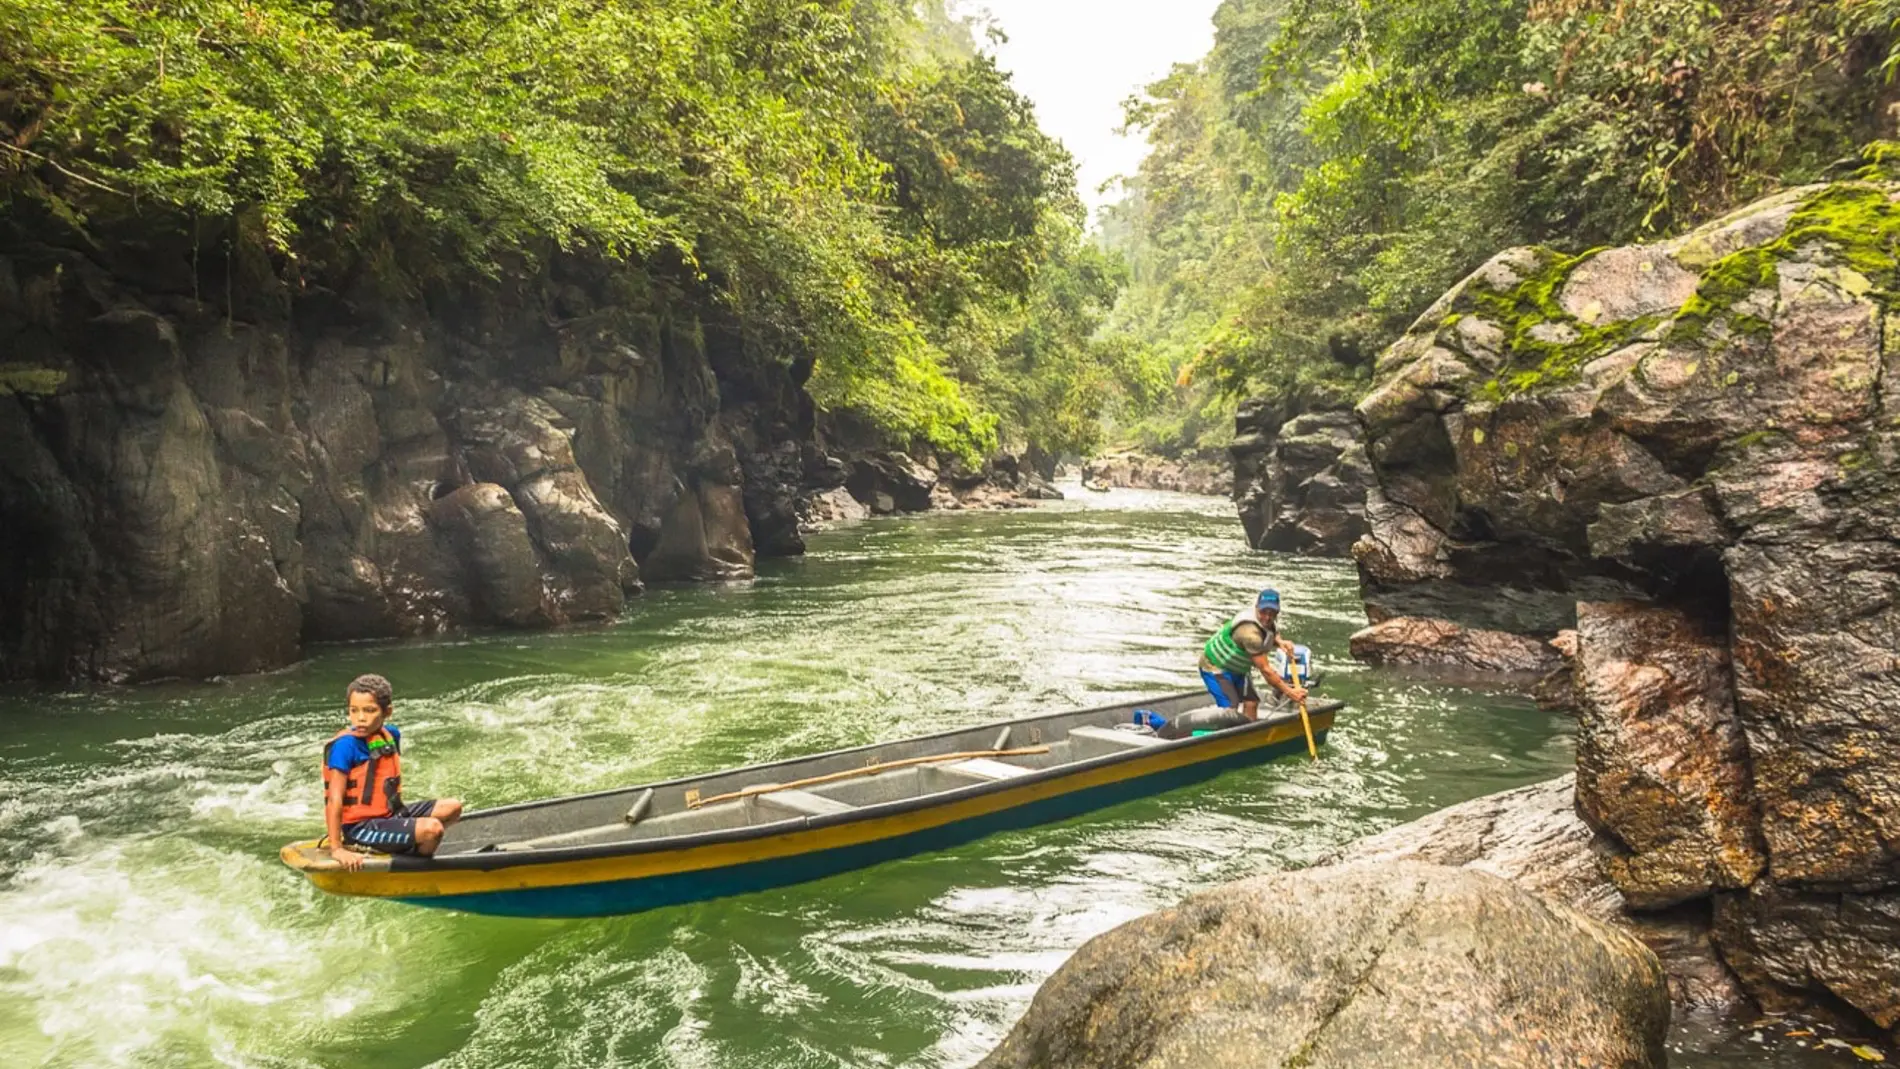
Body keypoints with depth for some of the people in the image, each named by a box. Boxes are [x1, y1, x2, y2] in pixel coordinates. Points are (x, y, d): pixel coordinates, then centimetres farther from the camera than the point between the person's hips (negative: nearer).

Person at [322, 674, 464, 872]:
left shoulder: (391, 734, 3)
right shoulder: (345, 745, -20)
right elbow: (334, 799, -23)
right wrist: (337, 848, -25)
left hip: (390, 813, 9)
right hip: (361, 827, -8)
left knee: (452, 807, 7)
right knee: (432, 828, -24)